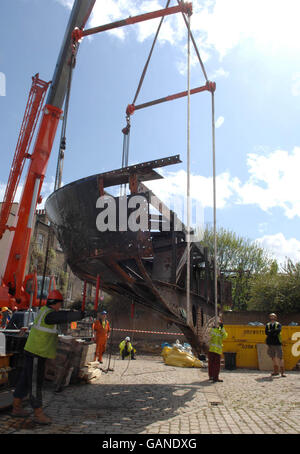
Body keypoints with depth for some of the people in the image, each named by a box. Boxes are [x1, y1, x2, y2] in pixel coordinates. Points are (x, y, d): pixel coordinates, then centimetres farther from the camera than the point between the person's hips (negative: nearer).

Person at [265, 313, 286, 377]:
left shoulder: (278, 324, 3)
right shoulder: (267, 325, 11)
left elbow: (278, 330, -17)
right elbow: (266, 332, -5)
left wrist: (270, 332, -14)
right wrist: (274, 332, -17)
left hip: (277, 343, -3)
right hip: (270, 343, 3)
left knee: (280, 357, -7)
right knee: (273, 358, 8)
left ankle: (282, 372, -2)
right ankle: (276, 371, 17)